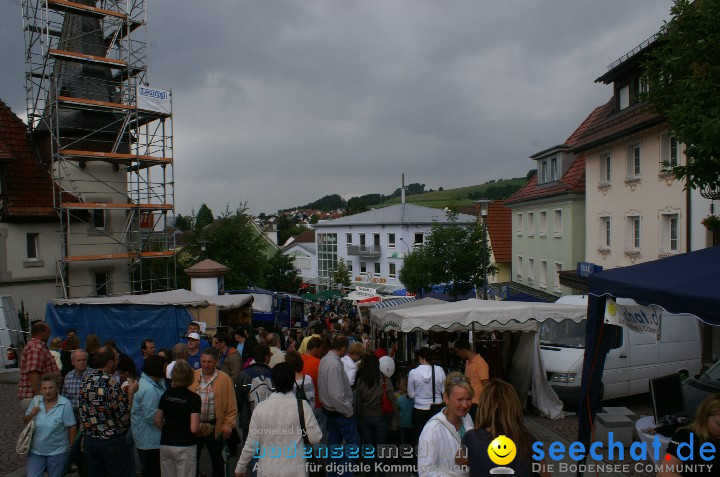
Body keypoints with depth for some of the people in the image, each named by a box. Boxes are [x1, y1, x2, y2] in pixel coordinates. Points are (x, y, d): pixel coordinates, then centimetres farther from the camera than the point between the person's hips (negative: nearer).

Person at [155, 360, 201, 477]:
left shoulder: (166, 395, 1)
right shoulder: (194, 398, -15)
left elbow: (158, 421, 8)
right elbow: (194, 428, -18)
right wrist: (201, 426, 3)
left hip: (165, 444, 5)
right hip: (185, 446, -5)